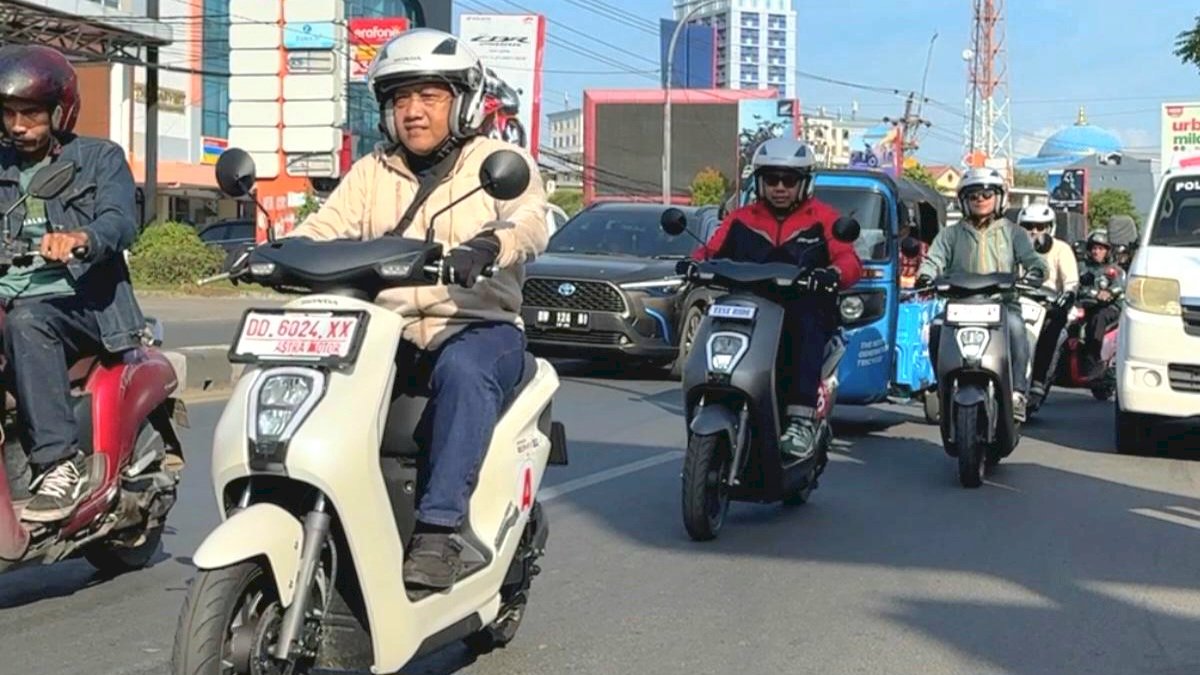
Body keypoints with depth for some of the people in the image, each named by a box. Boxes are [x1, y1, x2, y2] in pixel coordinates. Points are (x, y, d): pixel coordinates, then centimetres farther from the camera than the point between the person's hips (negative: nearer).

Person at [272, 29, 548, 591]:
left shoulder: (500, 160, 5)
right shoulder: (371, 172, 18)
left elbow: (530, 219, -15)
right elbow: (326, 227, 4)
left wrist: (486, 246, -39)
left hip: (480, 328, -4)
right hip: (390, 332, 4)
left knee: (462, 371, -38)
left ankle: (441, 528, -40)